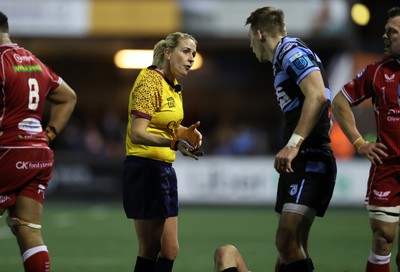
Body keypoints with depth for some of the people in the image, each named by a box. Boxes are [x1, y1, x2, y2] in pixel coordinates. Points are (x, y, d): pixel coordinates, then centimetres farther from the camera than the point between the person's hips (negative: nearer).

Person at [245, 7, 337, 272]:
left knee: (287, 239, -22)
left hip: (310, 161, -10)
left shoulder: (292, 52, -8)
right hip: (299, 162, 10)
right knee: (291, 244, 9)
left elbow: (318, 95, -25)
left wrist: (294, 144, -29)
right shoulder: (283, 60, 22)